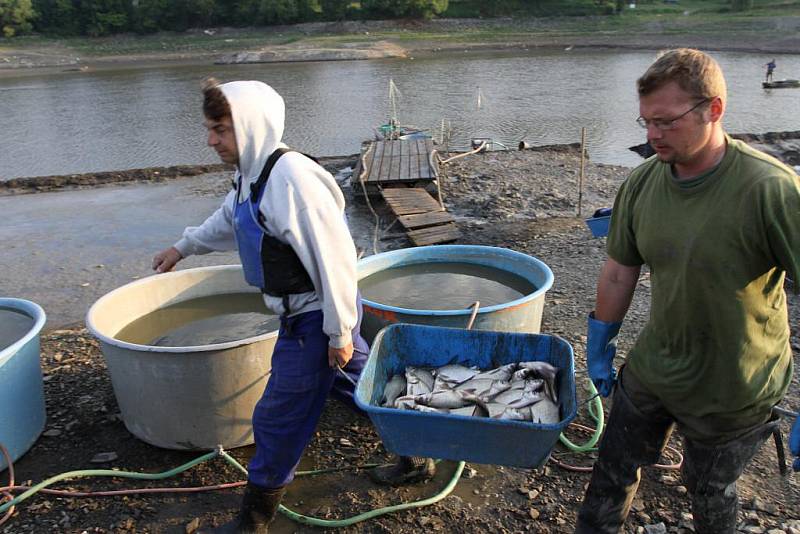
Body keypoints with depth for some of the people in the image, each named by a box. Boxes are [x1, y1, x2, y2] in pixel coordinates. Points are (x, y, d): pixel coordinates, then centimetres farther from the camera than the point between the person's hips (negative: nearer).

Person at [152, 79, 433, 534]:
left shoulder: (290, 179, -26)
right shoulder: (252, 174, 6)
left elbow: (334, 258, -26)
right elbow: (230, 218, 28)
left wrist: (339, 331, -21)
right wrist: (184, 247, 40)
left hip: (314, 319, -10)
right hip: (307, 313, 10)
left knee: (280, 417, 4)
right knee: (360, 385, 22)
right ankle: (415, 456, 41)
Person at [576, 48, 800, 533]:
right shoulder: (641, 184, -9)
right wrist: (600, 348, 11)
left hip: (732, 392, -4)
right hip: (651, 367, 4)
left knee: (710, 491, 20)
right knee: (615, 468, 19)